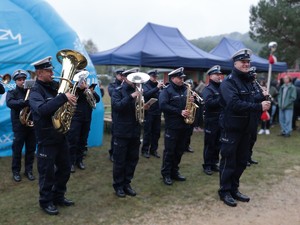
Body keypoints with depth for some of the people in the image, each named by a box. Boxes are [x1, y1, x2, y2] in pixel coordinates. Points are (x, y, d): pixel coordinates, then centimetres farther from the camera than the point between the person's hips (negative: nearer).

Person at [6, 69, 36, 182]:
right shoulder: (12, 92, 0)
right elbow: (9, 103, -21)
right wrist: (26, 102, -33)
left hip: (32, 124, 3)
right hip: (19, 125, -3)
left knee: (31, 149, 8)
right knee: (17, 149, 3)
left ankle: (28, 170, 20)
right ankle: (16, 171, 17)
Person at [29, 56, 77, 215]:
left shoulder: (55, 86, 6)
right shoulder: (35, 91, -14)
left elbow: (72, 97, 14)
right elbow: (42, 109, -35)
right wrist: (63, 97, -37)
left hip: (60, 136, 7)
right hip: (46, 139, -7)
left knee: (65, 169, 17)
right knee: (47, 173, 6)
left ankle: (58, 196, 34)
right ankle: (46, 202, 24)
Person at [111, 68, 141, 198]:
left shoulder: (137, 91, 12)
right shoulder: (118, 91, -5)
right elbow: (117, 106, -22)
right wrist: (131, 96, -27)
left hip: (135, 131, 6)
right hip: (122, 132, -6)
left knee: (133, 159, 11)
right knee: (119, 161, 3)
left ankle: (127, 183, 26)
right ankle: (118, 185, 18)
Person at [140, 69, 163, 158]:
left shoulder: (158, 85, 12)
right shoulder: (145, 85, -3)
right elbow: (146, 94, -22)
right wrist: (157, 88, -27)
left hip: (157, 112, 5)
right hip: (149, 112, -5)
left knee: (156, 132, 9)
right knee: (147, 132, 0)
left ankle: (153, 149, 20)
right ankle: (145, 150, 10)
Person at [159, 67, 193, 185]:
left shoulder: (186, 89, 12)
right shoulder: (166, 90, -6)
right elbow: (163, 106, -19)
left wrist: (192, 100, -7)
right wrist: (179, 111, -23)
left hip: (184, 125, 6)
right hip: (172, 126, -6)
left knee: (179, 150, 12)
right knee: (169, 151, -1)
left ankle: (174, 172, 24)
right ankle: (166, 174, 10)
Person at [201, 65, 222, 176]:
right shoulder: (207, 89, -8)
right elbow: (209, 103, -24)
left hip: (221, 120, 7)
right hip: (211, 120, -6)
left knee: (217, 144, 13)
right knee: (209, 144, 1)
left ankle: (214, 163, 25)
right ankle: (207, 165, 11)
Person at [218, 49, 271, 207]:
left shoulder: (248, 81, 13)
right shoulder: (228, 82, -15)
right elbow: (235, 104, -29)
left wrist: (262, 98, 0)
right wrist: (259, 107, -29)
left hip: (245, 128, 8)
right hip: (231, 129, -8)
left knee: (241, 161, 14)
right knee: (228, 161, 1)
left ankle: (234, 189, 29)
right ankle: (225, 192, 16)